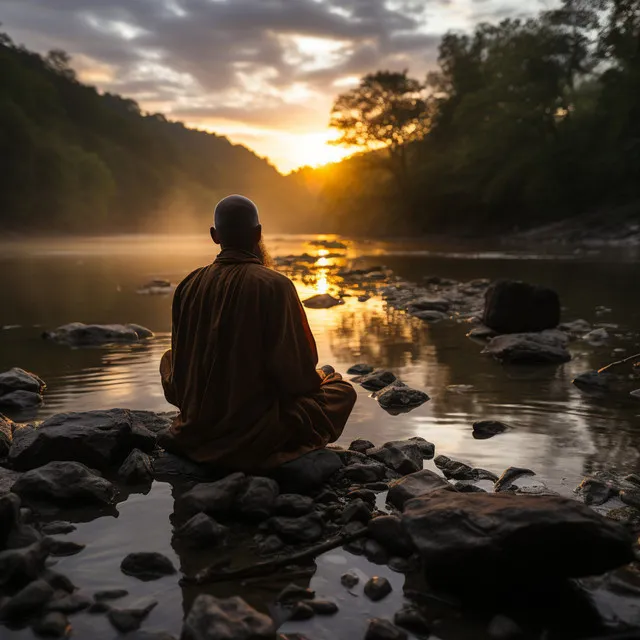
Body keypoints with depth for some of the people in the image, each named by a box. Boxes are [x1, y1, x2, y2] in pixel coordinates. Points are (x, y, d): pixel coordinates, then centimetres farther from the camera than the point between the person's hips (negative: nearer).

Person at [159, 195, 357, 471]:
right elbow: (297, 375, -17)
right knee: (342, 390, 17)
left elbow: (180, 366, 6)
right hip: (255, 434, -2)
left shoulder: (189, 286, -5)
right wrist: (317, 377, 8)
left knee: (166, 358, 31)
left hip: (195, 430, 3)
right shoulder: (274, 285, -20)